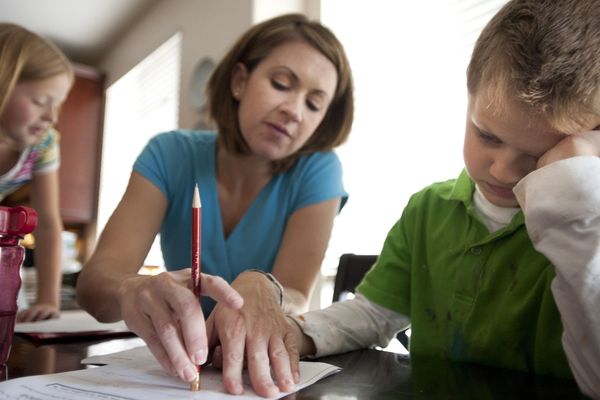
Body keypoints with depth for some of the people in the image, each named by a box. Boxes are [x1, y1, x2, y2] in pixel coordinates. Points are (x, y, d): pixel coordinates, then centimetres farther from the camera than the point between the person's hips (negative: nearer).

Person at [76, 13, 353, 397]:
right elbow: (96, 279, -19)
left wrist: (261, 290, -39)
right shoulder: (169, 155, -9)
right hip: (172, 368, 2)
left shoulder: (317, 172, -12)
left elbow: (296, 301, -18)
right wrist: (133, 291, -40)